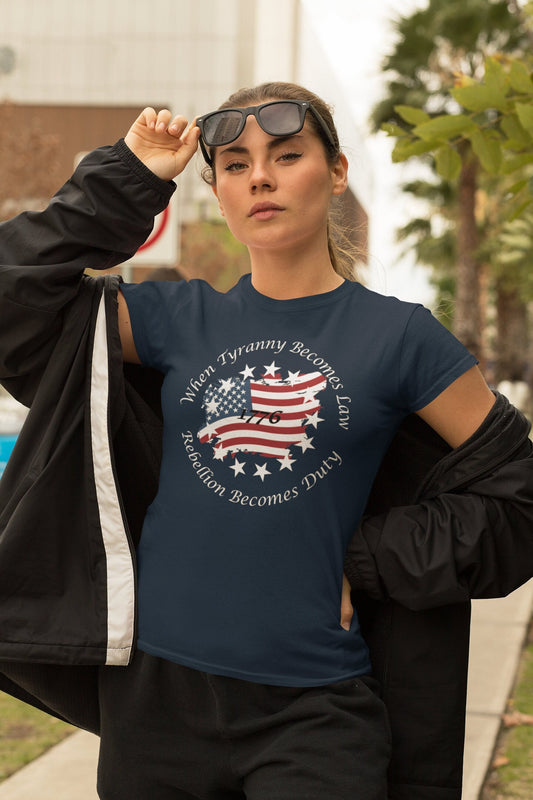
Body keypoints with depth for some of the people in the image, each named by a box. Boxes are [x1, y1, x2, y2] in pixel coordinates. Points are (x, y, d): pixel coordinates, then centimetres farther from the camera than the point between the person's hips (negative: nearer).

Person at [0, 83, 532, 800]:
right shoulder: (180, 320, 4)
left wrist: (367, 562, -3)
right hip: (157, 688, 3)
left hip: (313, 707, -2)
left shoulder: (398, 336, -2)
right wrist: (126, 178, -1)